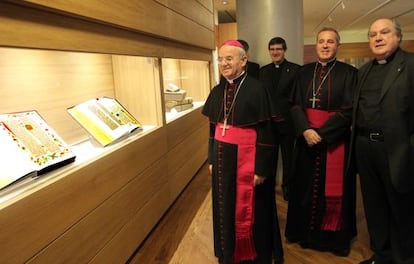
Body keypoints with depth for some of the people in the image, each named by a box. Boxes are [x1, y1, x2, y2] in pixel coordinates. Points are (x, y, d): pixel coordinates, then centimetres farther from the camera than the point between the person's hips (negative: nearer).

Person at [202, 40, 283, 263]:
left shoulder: (256, 89, -13)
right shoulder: (217, 92, 6)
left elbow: (265, 132, -13)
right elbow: (213, 129, 12)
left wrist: (261, 168, -14)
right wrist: (211, 159, 11)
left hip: (246, 158, -6)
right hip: (222, 158, 6)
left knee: (248, 211, 9)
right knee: (225, 208, 17)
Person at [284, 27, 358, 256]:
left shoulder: (349, 73, -3)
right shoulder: (304, 72, 7)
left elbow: (348, 110, -11)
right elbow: (296, 105, 0)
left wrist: (321, 133, -18)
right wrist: (305, 130, -16)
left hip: (334, 139, -3)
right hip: (306, 137, 3)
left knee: (333, 189, 8)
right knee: (306, 185, 11)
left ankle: (335, 237, 28)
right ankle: (306, 233, 29)